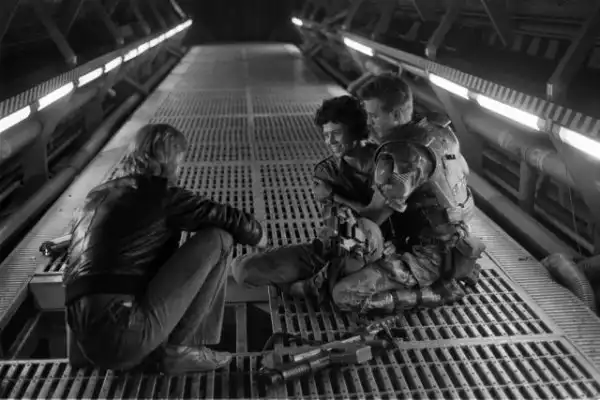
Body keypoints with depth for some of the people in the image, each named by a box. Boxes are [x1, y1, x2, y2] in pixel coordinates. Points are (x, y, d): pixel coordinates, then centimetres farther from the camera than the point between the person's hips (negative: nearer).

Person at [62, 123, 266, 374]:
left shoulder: (98, 195, 20)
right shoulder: (160, 194, -2)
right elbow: (228, 220, -2)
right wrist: (257, 235, 19)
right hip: (125, 328, -8)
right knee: (216, 240, -3)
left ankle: (158, 347, 13)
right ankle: (176, 348, 1)